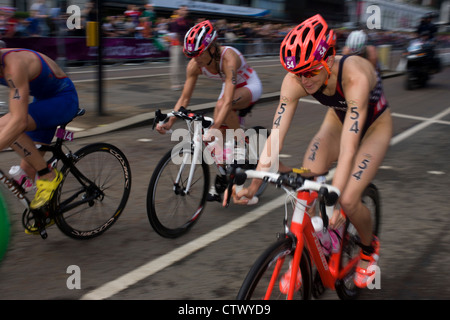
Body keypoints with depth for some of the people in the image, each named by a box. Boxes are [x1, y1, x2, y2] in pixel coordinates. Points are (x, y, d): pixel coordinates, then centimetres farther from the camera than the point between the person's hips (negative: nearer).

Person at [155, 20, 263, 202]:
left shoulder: (228, 58, -37)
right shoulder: (195, 64, -20)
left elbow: (227, 101, -45)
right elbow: (184, 98, -15)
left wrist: (214, 128, -55)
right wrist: (169, 122, -28)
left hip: (250, 86, -6)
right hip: (230, 88, 6)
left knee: (221, 105, -36)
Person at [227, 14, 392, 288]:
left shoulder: (355, 76, -41)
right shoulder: (295, 81, -27)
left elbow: (348, 147, -46)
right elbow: (276, 136, -28)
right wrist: (252, 187, -35)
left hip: (374, 125, -4)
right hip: (337, 119, 4)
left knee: (348, 200, -16)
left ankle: (370, 249, 17)